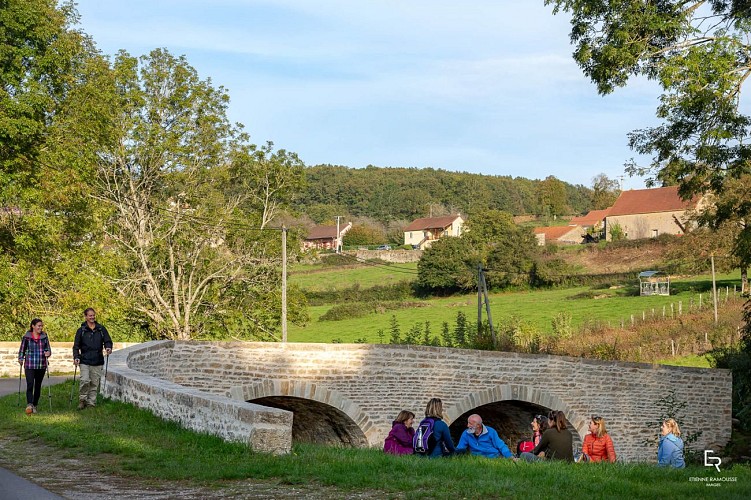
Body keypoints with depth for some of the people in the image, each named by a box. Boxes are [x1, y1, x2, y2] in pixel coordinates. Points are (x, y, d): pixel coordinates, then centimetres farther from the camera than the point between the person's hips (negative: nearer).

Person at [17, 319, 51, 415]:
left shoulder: (44, 337, 6)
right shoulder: (26, 337, 1)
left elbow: (48, 349, 9)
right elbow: (22, 349, 9)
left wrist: (48, 353, -12)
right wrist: (20, 358, -3)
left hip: (41, 365, 3)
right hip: (29, 365, -3)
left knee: (38, 385, 8)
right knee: (30, 384, -16)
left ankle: (35, 405, 19)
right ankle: (29, 405, -24)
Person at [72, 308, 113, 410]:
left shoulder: (101, 329, 9)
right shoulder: (81, 330, 4)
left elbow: (107, 341, 9)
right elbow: (76, 346, 4)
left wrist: (108, 347, -14)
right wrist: (76, 357, -11)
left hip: (97, 362, 2)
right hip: (85, 361, -2)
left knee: (95, 383, 5)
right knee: (85, 380, -17)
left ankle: (91, 403, 14)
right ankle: (82, 399, 2)